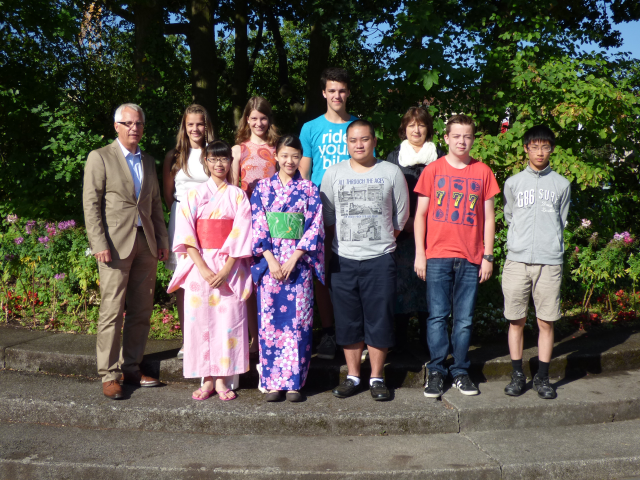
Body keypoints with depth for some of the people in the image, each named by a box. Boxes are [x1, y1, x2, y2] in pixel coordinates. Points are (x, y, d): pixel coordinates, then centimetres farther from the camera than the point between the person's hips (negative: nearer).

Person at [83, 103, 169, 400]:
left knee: (141, 311, 7)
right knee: (112, 311, -5)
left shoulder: (148, 162, 18)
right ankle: (109, 375, 3)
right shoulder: (100, 158, 2)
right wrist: (99, 244, -13)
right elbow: (91, 203, -4)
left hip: (146, 243, 6)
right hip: (116, 244, -5)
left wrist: (162, 240, 11)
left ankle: (131, 368, 17)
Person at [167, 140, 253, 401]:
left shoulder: (238, 196, 6)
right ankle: (207, 379, 10)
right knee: (200, 321, 0)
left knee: (228, 321, -2)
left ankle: (222, 379, 8)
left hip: (230, 267, 0)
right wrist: (203, 269, -13)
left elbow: (241, 235, -2)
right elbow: (186, 235, -1)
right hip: (200, 266, 1)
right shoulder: (194, 195, 7)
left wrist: (226, 270, -13)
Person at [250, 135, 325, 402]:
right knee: (269, 321, 0)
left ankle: (294, 381, 8)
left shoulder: (309, 189, 5)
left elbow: (314, 227, -1)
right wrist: (271, 260, -9)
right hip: (269, 262, 1)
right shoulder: (262, 188, 7)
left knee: (297, 322, 0)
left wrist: (293, 259, -10)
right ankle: (273, 382, 8)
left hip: (299, 263, -1)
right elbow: (257, 225, 2)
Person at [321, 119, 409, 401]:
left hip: (380, 259, -1)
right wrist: (342, 242, 6)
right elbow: (327, 216, 10)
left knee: (379, 320, 2)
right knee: (348, 321, 7)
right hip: (343, 260, 2)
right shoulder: (334, 173, 6)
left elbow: (401, 216, 8)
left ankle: (376, 378, 14)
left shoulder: (391, 173, 2)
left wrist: (384, 241, 7)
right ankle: (353, 376, 19)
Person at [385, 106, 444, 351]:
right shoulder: (394, 157, 11)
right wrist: (404, 221, -3)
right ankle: (400, 337, 9)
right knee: (402, 280, -1)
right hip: (402, 232, 0)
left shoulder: (439, 157, 11)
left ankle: (428, 335, 10)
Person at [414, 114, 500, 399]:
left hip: (470, 258, 1)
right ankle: (436, 371, 10)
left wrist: (488, 256, 4)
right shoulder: (433, 170, 5)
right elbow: (420, 214, 5)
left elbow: (488, 217, 9)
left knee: (464, 319, 6)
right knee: (437, 316, 0)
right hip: (437, 256, -1)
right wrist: (419, 254, 0)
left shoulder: (483, 172, 8)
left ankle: (460, 371, 17)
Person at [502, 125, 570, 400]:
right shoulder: (513, 183, 11)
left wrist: (549, 244, 10)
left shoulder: (561, 184, 11)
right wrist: (520, 243, 13)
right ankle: (517, 375, 14)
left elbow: (561, 222, 16)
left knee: (546, 322, 1)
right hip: (517, 260, 0)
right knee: (516, 321, 3)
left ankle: (542, 377, 12)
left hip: (549, 262, 0)